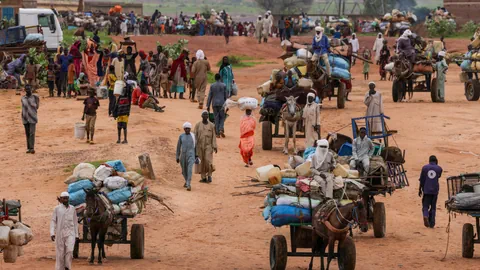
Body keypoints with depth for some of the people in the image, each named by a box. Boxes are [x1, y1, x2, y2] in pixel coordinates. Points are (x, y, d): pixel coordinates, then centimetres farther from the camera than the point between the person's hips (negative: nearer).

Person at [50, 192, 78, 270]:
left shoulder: (72, 208, 7)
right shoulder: (57, 209, 1)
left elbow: (75, 222, 13)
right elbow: (53, 221, -2)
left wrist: (76, 234, 11)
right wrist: (52, 233, -12)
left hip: (70, 233, 1)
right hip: (60, 233, -1)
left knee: (70, 250, -15)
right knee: (60, 253, 3)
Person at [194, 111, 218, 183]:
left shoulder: (211, 125, 1)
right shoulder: (198, 125, 1)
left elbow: (213, 137, 2)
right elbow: (195, 136, 0)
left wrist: (214, 146, -6)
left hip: (208, 146, -1)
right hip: (200, 146, 1)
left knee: (208, 161, -14)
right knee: (201, 162, 3)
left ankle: (209, 175, 5)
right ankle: (203, 178, 10)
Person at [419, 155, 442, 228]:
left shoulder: (425, 167, 1)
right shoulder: (439, 169, 1)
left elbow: (422, 180, 1)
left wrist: (420, 189, 9)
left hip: (426, 190, -1)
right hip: (435, 190, 1)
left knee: (425, 206, 4)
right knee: (433, 207, 10)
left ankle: (425, 216, -26)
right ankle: (432, 223, 8)